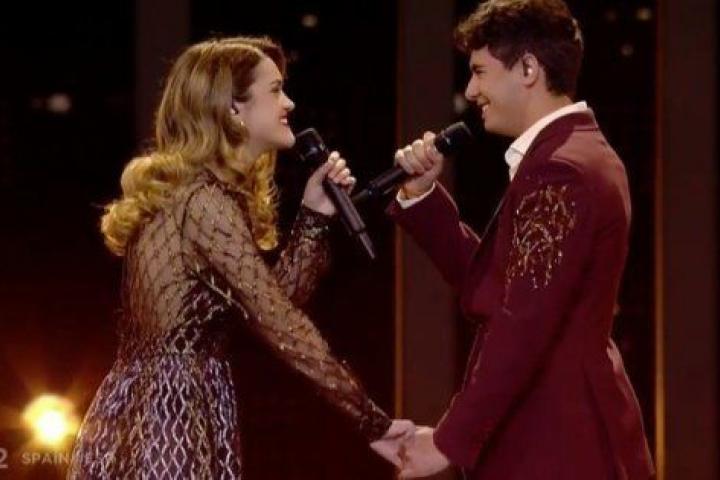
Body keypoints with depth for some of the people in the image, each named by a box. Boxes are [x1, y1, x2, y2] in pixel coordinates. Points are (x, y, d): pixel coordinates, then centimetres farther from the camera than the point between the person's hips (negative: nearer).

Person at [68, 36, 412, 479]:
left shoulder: (193, 191, 16)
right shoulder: (206, 200, -14)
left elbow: (274, 300, 13)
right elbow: (281, 326, -16)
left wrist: (315, 214, 6)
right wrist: (373, 423, -14)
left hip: (146, 415, 10)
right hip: (170, 421, -10)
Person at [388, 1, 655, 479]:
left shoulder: (558, 170, -18)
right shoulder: (575, 155, 15)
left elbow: (522, 327, -23)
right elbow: (486, 283, 16)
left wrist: (451, 440, -19)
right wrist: (422, 194, 6)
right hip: (570, 432, 10)